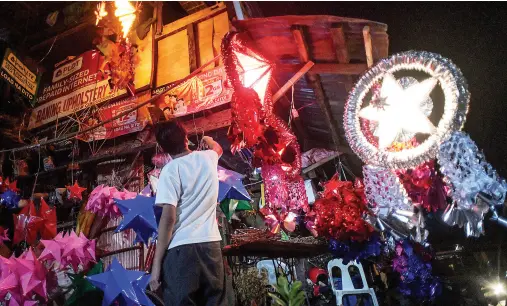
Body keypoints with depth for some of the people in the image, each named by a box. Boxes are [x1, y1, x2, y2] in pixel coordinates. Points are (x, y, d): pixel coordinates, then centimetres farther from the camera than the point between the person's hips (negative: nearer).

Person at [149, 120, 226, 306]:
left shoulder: (171, 169, -5)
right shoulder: (208, 158, 10)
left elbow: (168, 217, -12)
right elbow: (218, 148, 38)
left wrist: (157, 263, -9)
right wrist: (208, 139, 57)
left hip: (182, 248, -5)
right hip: (211, 245, 5)